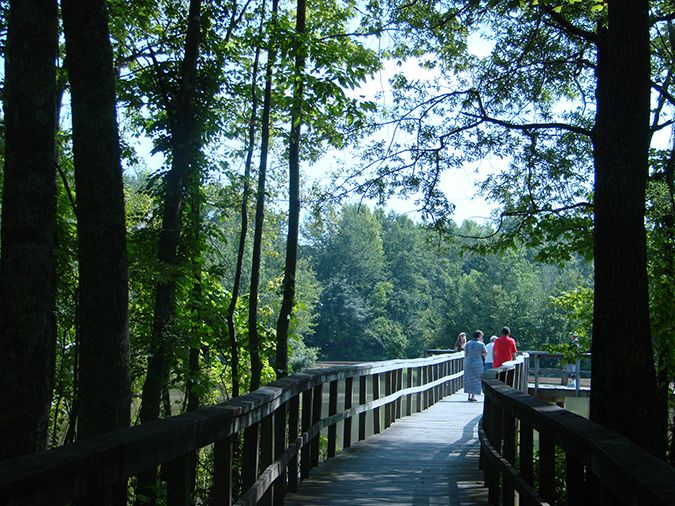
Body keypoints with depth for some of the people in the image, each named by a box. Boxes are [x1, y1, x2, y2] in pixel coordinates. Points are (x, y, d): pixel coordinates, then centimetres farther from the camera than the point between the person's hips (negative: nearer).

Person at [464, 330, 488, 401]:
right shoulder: (481, 344, -7)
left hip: (468, 363, 4)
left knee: (469, 379, 14)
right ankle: (473, 397, -1)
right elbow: (485, 353, 5)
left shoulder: (468, 344, 4)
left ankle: (469, 396, 15)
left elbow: (465, 355, 5)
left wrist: (465, 365, 14)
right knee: (476, 380, 3)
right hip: (477, 363, -4)